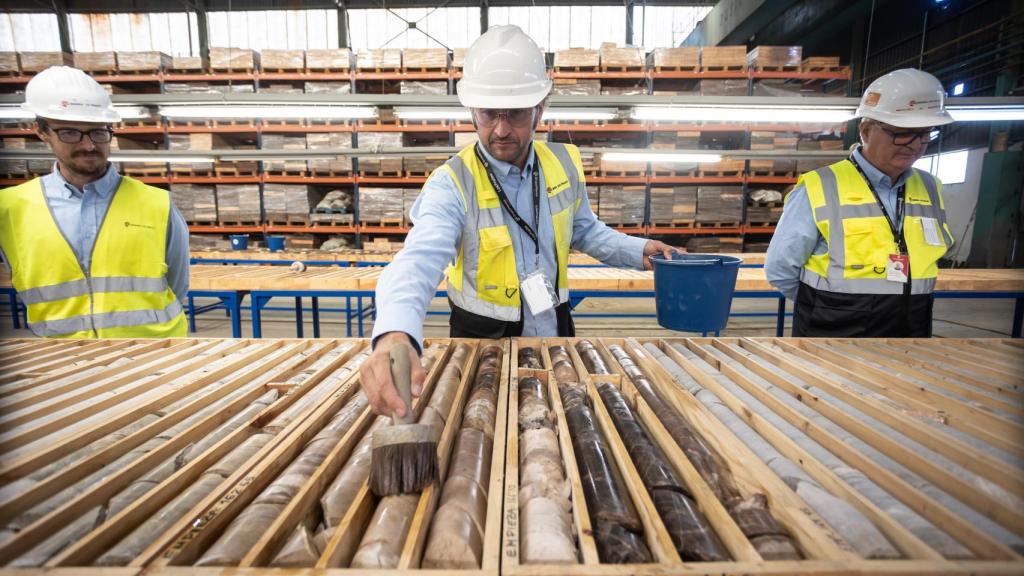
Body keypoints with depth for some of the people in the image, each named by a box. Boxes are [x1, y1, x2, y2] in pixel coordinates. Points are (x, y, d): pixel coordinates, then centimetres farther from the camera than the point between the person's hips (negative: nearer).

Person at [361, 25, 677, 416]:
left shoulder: (564, 164, -6)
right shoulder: (452, 184, -22)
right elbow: (419, 260, -40)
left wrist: (637, 250, -3)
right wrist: (395, 335, -59)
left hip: (554, 331, 4)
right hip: (483, 340, -4)